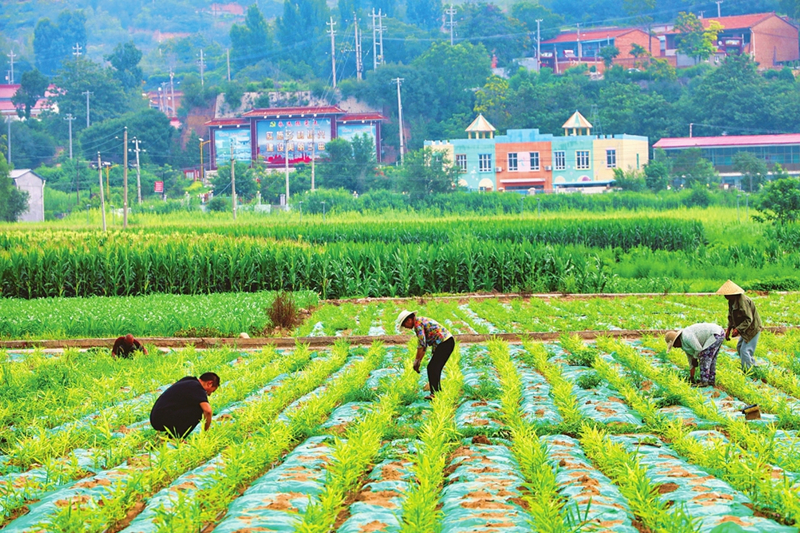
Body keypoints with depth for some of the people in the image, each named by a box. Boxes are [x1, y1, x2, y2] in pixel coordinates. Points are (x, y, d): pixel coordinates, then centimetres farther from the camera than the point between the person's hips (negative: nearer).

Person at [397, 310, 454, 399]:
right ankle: (438, 391, 18)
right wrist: (419, 361, 20)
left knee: (432, 368, -10)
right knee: (435, 369, 14)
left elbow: (421, 344, -16)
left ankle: (435, 393, -11)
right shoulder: (421, 321, 20)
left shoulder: (418, 324, -11)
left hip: (444, 344, -10)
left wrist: (417, 361, -8)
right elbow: (424, 345, 24)